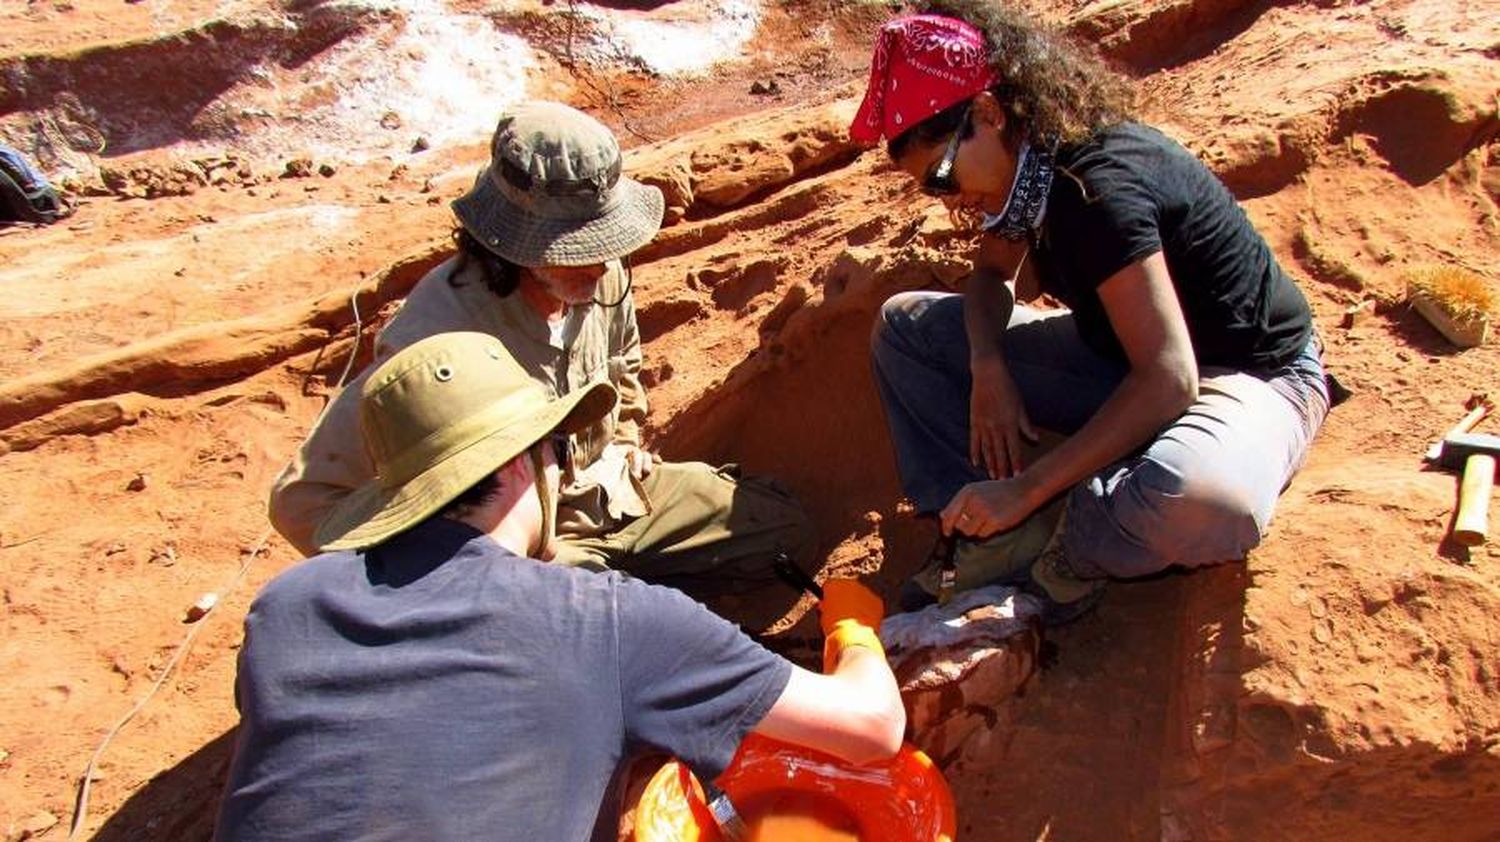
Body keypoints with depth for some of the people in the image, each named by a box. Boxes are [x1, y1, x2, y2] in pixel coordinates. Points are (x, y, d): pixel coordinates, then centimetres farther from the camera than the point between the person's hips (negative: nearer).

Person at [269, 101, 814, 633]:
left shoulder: (602, 278, -9)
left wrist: (624, 448, 6)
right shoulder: (440, 333, -31)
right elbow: (301, 498, -29)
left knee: (786, 533, 4)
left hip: (613, 493, 7)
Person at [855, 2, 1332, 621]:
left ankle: (1058, 561, -12)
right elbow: (993, 273, 12)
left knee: (1208, 503, -46)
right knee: (905, 323, 0)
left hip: (1256, 373, -8)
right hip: (1126, 362, 8)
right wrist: (987, 364, -10)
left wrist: (1025, 490, -32)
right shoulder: (1034, 160, -5)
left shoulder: (1098, 187, -29)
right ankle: (1000, 542, -11)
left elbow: (1168, 381, -33)